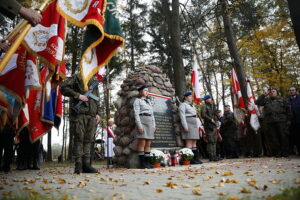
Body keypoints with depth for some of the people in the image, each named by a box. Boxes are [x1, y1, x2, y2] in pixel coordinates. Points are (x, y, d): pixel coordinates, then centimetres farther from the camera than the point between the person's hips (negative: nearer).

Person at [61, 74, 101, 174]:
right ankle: (78, 165, -2)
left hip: (92, 114, 5)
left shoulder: (94, 81, 22)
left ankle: (86, 164, 9)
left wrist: (98, 113, 12)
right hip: (80, 112, -5)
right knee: (79, 138, -6)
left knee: (88, 139, 4)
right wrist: (78, 95, -11)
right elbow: (63, 88, -3)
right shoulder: (76, 77, 7)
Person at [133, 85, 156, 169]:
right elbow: (136, 114, -8)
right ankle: (142, 164, -6)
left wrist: (154, 125, 10)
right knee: (142, 144, -8)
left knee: (148, 144, 3)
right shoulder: (137, 101, 2)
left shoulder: (148, 101, 23)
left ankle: (147, 163, 5)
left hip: (150, 123, 7)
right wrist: (139, 126, -18)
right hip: (142, 122, -7)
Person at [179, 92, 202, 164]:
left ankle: (195, 158, 7)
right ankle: (190, 159, -13)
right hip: (188, 125, -9)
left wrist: (197, 126, 19)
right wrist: (185, 126, -20)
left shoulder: (191, 105, 25)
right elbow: (182, 116, -12)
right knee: (189, 143, -12)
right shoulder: (183, 105, -2)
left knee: (194, 143, 6)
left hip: (194, 125, 9)